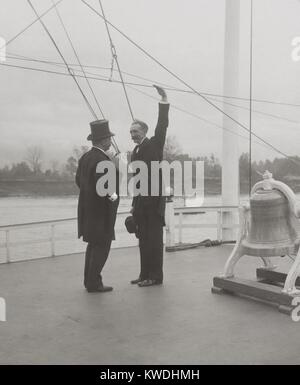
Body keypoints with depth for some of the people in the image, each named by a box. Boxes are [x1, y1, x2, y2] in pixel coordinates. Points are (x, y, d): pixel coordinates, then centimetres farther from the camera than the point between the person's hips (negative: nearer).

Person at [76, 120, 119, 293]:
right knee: (102, 246, 1)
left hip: (87, 208, 9)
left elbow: (79, 180, 14)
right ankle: (94, 283, 8)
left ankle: (89, 280, 27)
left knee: (94, 245, 19)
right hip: (101, 211, -9)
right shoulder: (103, 161, -21)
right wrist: (112, 196, -14)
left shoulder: (85, 157, 7)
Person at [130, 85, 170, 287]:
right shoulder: (136, 151, 18)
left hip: (154, 199, -7)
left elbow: (162, 126, -16)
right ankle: (145, 274, 19)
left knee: (154, 238, -3)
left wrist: (164, 101, -24)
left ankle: (155, 276, 5)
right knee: (143, 238, 11)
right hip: (142, 201, 7)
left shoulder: (154, 144, 0)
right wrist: (134, 204, 17)